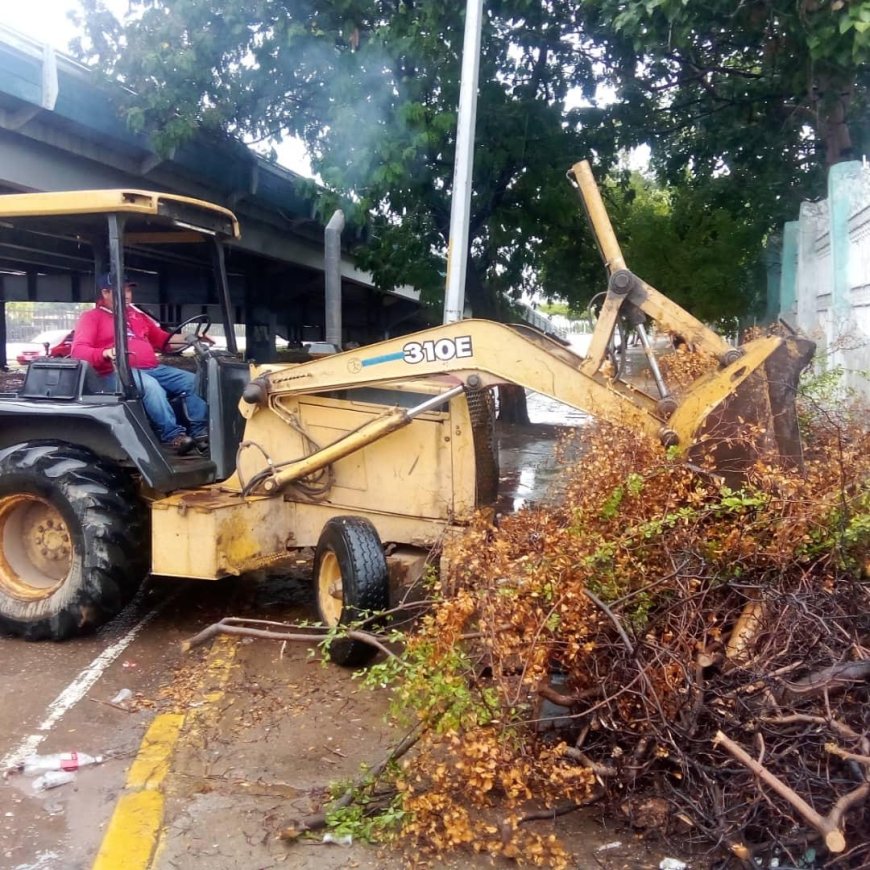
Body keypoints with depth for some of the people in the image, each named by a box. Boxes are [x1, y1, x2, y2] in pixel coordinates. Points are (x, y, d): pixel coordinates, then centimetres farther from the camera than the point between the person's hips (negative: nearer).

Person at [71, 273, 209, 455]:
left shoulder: (136, 314, 26)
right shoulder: (92, 317, 7)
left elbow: (160, 338, 29)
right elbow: (78, 351, -6)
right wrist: (105, 353, -27)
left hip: (154, 369, 7)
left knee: (193, 381, -11)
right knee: (150, 385, -37)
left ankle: (200, 431, -22)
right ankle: (172, 436, -39)